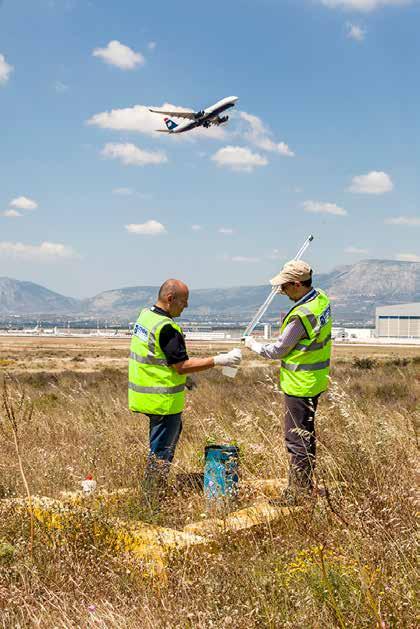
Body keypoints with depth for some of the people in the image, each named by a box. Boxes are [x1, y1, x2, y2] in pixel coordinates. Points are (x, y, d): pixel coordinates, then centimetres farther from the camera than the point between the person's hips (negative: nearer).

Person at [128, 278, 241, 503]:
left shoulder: (146, 315, 8)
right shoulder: (165, 327, -23)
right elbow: (182, 365, -22)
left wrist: (180, 377, 20)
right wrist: (218, 360, -19)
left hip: (146, 393, 10)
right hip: (163, 400, -10)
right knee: (161, 451, 1)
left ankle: (152, 493, 30)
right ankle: (152, 501, 10)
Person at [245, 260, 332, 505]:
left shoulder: (301, 315, -27)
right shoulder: (322, 299, 2)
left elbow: (278, 351, -16)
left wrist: (253, 345, 0)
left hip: (300, 384, -10)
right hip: (317, 380, 10)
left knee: (296, 439, -1)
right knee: (307, 433, 20)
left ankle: (297, 493, 7)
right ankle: (308, 486, 31)